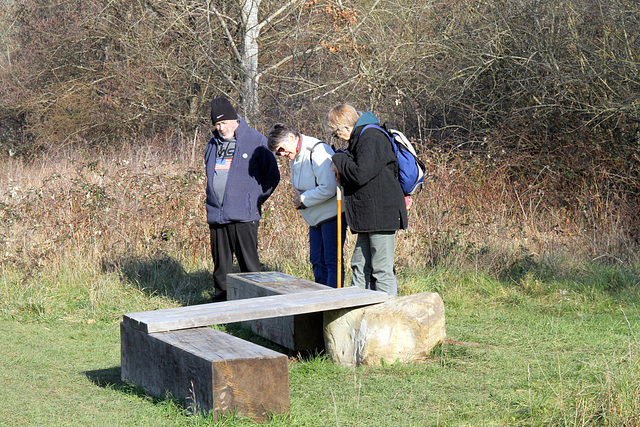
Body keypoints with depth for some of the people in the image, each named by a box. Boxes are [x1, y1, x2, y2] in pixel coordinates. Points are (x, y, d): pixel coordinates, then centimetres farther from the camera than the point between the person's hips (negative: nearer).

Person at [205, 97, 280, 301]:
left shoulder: (256, 141, -2)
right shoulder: (214, 144, 15)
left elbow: (272, 176, 1)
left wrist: (255, 200, -4)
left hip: (243, 216, -5)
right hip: (216, 214, 6)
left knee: (249, 265, -6)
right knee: (221, 267, 9)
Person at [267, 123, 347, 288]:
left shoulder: (317, 152, -20)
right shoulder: (295, 156, 11)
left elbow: (329, 188, -25)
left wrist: (303, 200, -16)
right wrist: (298, 195, 2)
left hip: (332, 214, -10)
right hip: (316, 217, 10)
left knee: (332, 261, -8)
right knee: (317, 261, 13)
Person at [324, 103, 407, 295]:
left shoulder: (372, 137, -13)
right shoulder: (360, 138, 18)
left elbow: (361, 173, -22)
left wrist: (339, 161, -7)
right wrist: (341, 162, 10)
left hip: (381, 214, -10)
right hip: (368, 217, 10)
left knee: (382, 269, -7)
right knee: (360, 267, 11)